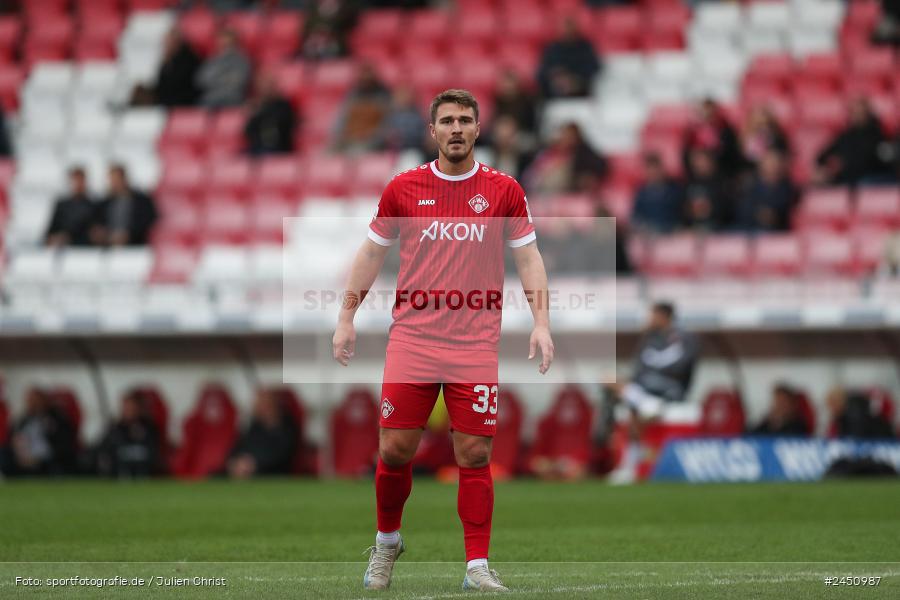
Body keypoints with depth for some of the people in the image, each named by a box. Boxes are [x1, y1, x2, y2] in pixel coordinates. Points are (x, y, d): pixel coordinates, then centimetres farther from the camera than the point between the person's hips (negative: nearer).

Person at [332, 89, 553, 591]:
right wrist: (347, 318, 9)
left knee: (475, 454, -4)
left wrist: (541, 323, -3)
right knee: (395, 450, -1)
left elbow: (529, 257, 8)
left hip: (476, 343, -1)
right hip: (412, 338, 1)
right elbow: (372, 253, 14)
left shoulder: (504, 190, 4)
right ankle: (387, 542, 23)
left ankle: (478, 566, 2)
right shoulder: (404, 189, 6)